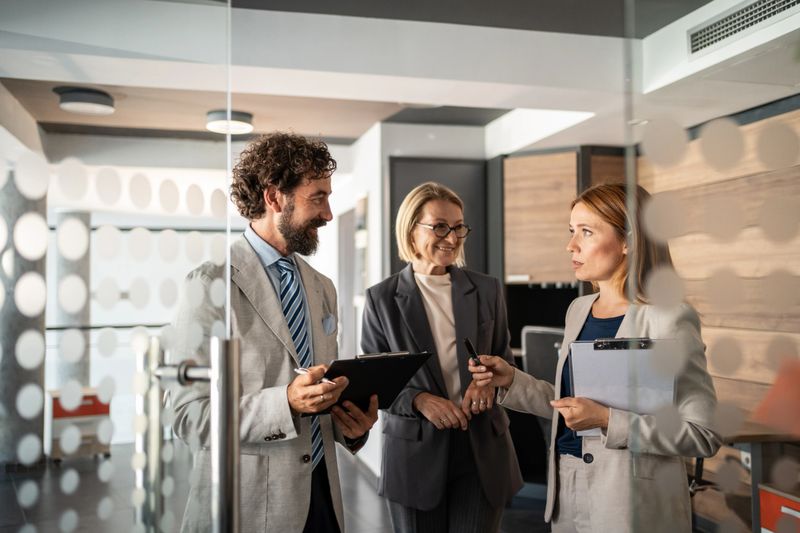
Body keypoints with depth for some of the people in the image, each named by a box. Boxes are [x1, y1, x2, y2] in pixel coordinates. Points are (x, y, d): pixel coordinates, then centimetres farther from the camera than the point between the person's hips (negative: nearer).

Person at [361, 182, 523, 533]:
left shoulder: (487, 290, 3)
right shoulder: (382, 298, -3)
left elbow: (504, 358, 11)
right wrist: (418, 399, -17)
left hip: (482, 449, 2)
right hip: (415, 451, -1)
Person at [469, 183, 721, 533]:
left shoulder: (667, 319, -16)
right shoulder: (578, 309, 5)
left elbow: (705, 434, -18)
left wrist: (608, 421, -24)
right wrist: (511, 381, 0)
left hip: (630, 504, -6)